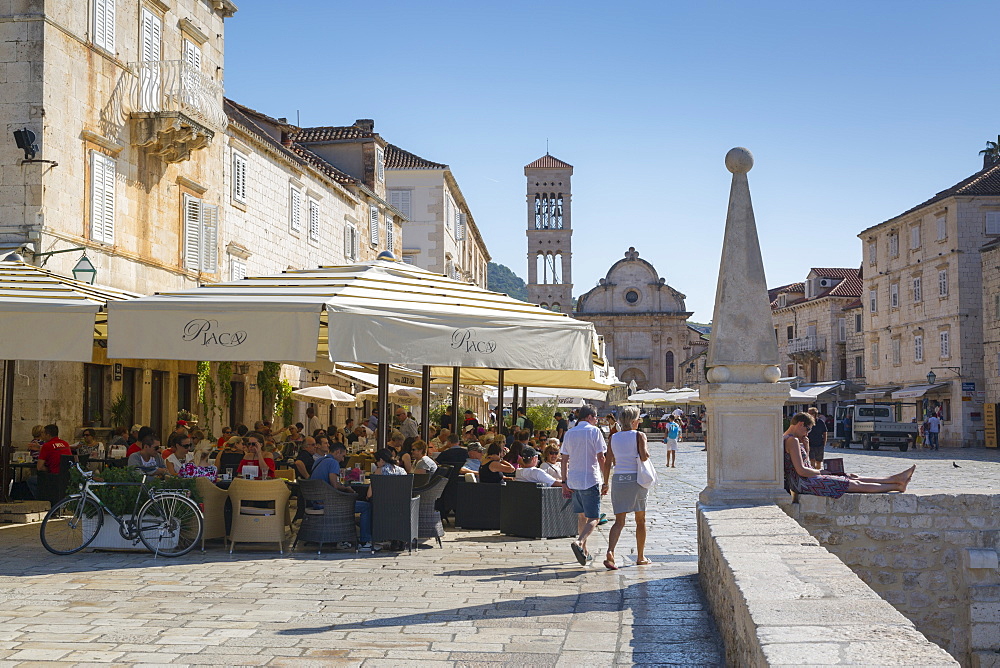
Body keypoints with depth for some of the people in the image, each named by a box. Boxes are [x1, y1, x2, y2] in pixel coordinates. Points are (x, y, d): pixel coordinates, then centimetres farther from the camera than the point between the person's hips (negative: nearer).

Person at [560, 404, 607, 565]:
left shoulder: (569, 433, 10)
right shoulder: (594, 431, -5)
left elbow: (565, 460, 10)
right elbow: (601, 458, -9)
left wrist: (565, 482, 14)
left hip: (574, 481, 6)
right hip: (590, 480, -6)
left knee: (581, 516, 18)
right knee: (594, 518, -4)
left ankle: (584, 552, 22)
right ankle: (579, 542, -29)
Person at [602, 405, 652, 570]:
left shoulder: (614, 437, 6)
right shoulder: (639, 435, -5)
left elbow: (607, 463, 6)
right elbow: (644, 456, -18)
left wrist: (605, 483, 14)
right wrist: (647, 451, 5)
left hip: (618, 479, 3)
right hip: (636, 479, -3)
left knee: (619, 521, 3)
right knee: (640, 520, 13)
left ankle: (610, 552, -20)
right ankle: (640, 557, 21)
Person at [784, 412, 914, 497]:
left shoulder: (786, 438, 17)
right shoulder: (792, 440, -17)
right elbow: (801, 470, -22)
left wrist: (805, 446, 9)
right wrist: (820, 472, -6)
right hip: (802, 482, -11)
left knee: (853, 479, 12)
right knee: (856, 485, -3)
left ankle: (897, 478, 16)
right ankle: (897, 486, 7)